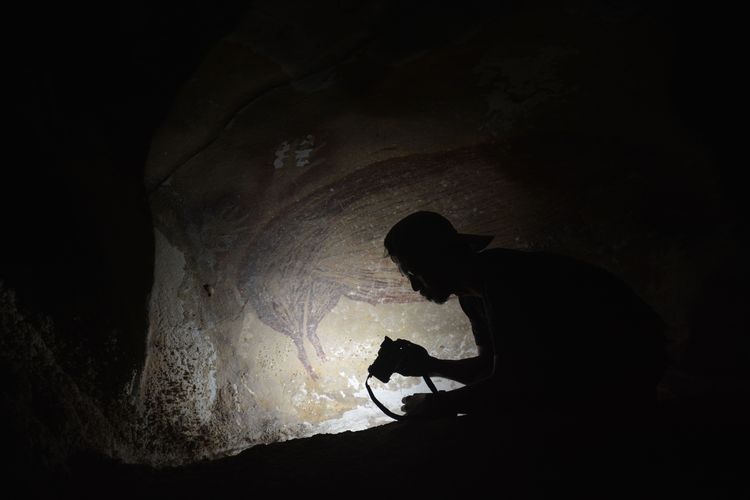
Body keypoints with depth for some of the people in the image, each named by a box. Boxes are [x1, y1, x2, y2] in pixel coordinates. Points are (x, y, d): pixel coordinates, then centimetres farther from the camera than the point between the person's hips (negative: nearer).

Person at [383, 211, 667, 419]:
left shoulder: (502, 277, -29)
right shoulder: (471, 294, 1)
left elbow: (509, 382, -31)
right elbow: (491, 366, 9)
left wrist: (439, 405, -19)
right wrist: (429, 366, -5)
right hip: (586, 365, 9)